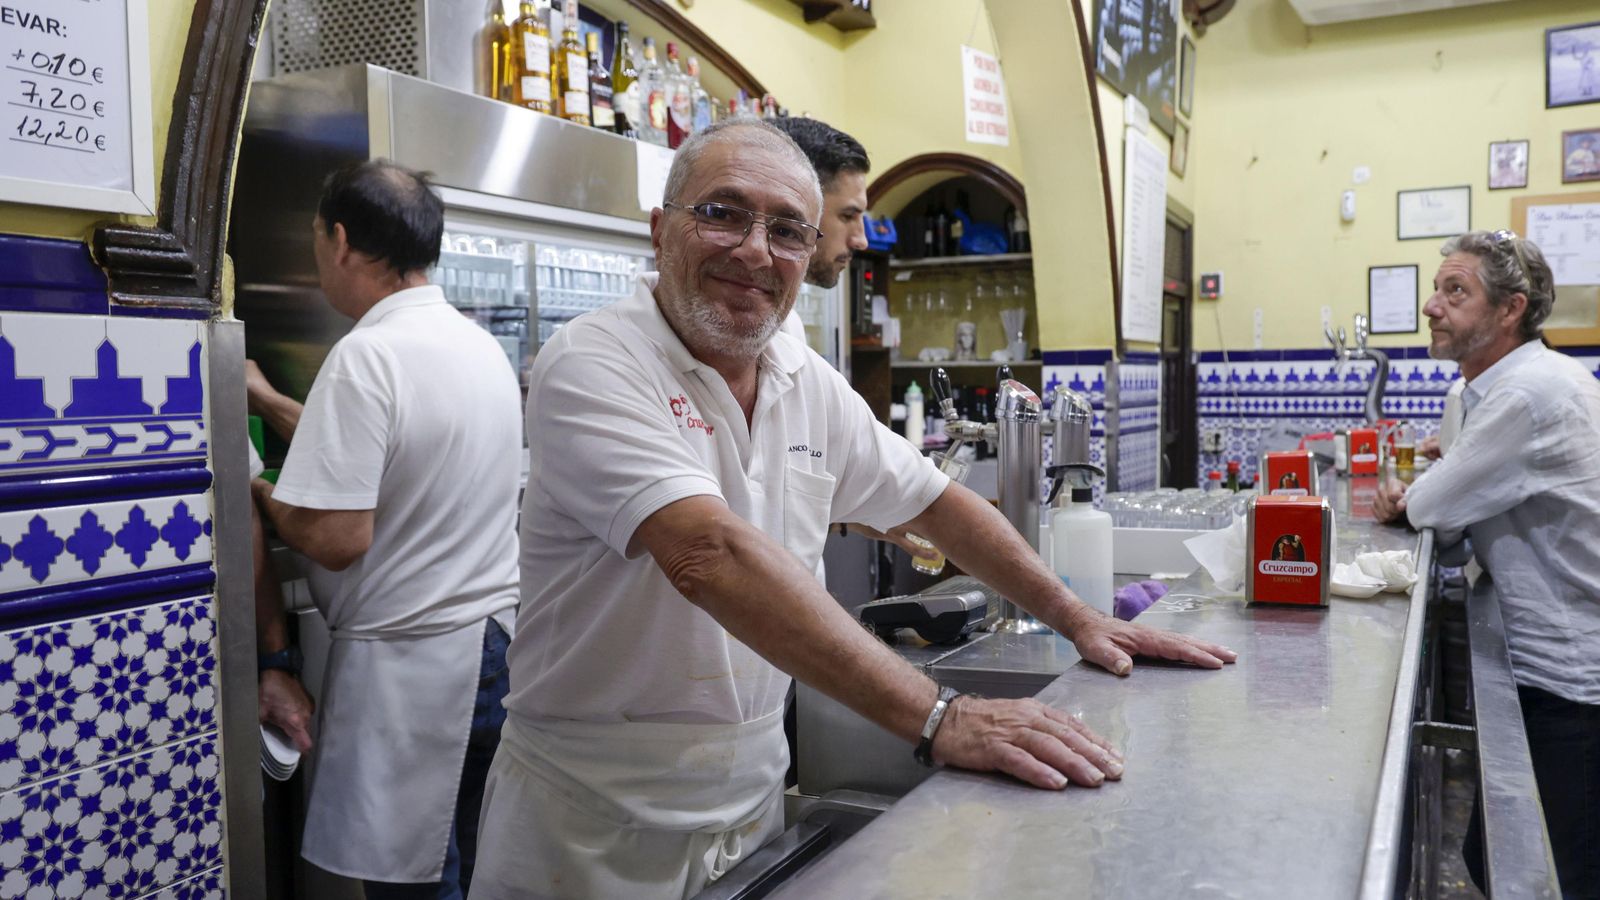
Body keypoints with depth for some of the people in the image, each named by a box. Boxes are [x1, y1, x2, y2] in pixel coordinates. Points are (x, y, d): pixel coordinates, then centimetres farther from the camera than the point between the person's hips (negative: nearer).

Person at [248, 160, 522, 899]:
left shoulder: (367, 356, -17)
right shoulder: (481, 344, 8)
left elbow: (338, 539, -20)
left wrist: (259, 493, -1)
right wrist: (270, 402, 27)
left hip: (411, 667, -8)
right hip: (497, 643, 8)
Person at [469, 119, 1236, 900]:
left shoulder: (810, 385, 1)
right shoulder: (592, 368, -19)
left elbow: (935, 502, 12)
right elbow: (711, 554, -33)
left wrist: (1076, 618, 7)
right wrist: (936, 718, -37)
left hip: (751, 798, 5)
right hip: (596, 820, -5)